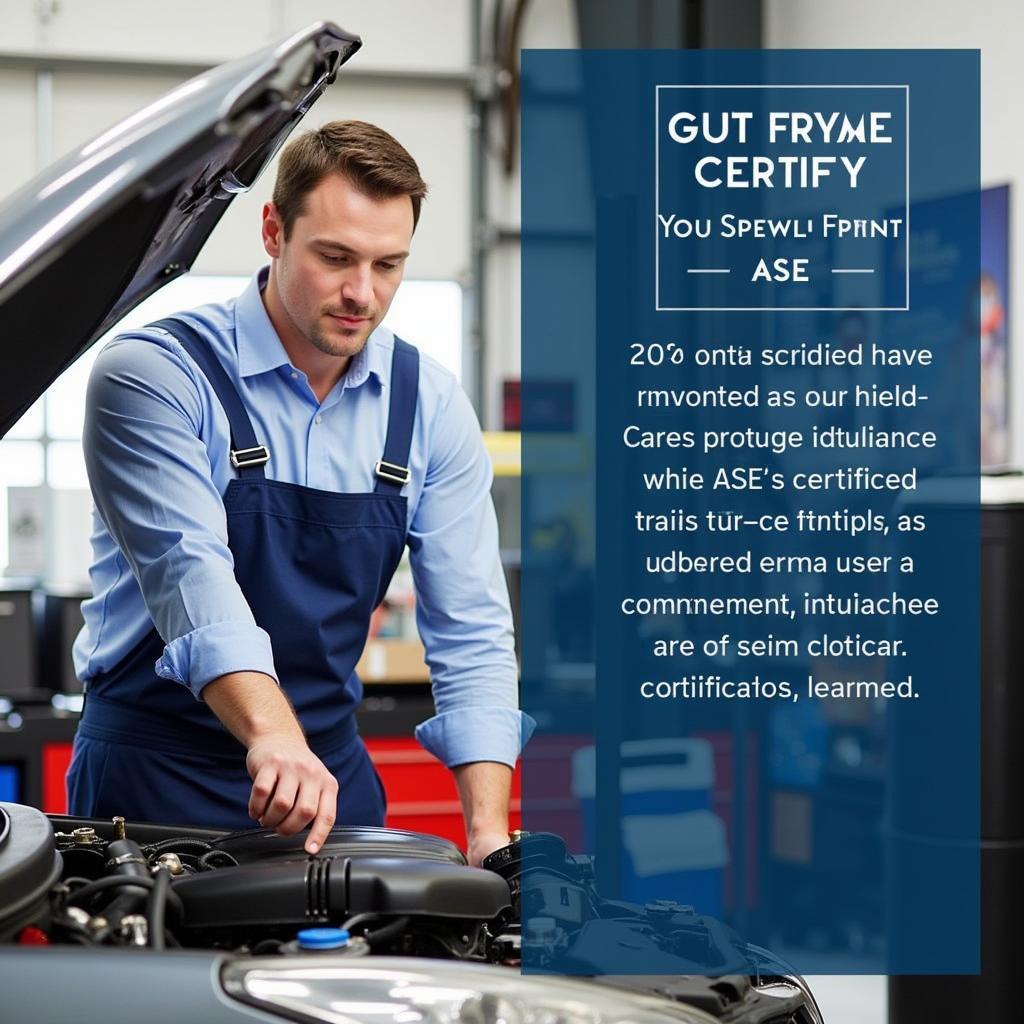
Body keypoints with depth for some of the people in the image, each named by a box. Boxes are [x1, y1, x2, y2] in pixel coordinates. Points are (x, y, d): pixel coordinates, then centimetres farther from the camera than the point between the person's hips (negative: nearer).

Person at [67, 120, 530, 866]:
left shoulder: (430, 407, 2)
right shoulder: (155, 376, -13)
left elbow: (471, 634, -1)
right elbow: (191, 574, -28)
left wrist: (489, 831, -12)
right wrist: (273, 736, -43)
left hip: (330, 762, 4)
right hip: (155, 773, -4)